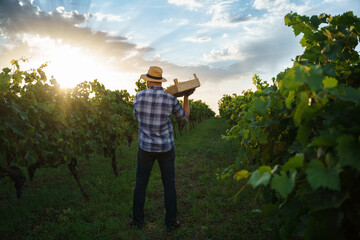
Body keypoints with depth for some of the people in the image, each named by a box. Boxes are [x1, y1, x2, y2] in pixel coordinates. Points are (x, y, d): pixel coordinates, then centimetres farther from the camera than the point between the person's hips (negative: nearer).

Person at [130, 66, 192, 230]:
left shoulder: (139, 96, -8)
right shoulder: (171, 99, -11)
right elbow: (185, 117, 5)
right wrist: (186, 97, 15)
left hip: (146, 147, 1)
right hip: (166, 147, 0)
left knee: (141, 183, 15)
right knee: (169, 184, 12)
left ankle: (137, 219, 26)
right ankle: (171, 221, 21)